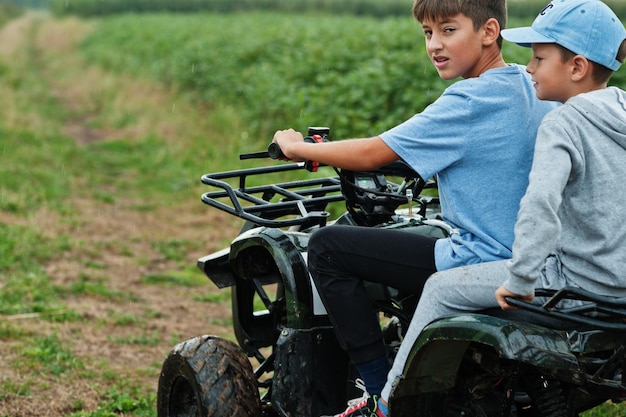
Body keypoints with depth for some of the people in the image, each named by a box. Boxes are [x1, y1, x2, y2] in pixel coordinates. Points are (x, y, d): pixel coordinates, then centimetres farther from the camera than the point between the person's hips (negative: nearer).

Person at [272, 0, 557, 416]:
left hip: (480, 266, -9)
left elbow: (371, 154, -15)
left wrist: (297, 147, -1)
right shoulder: (531, 85, 5)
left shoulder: (470, 101, -19)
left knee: (327, 247, -4)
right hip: (526, 255, 9)